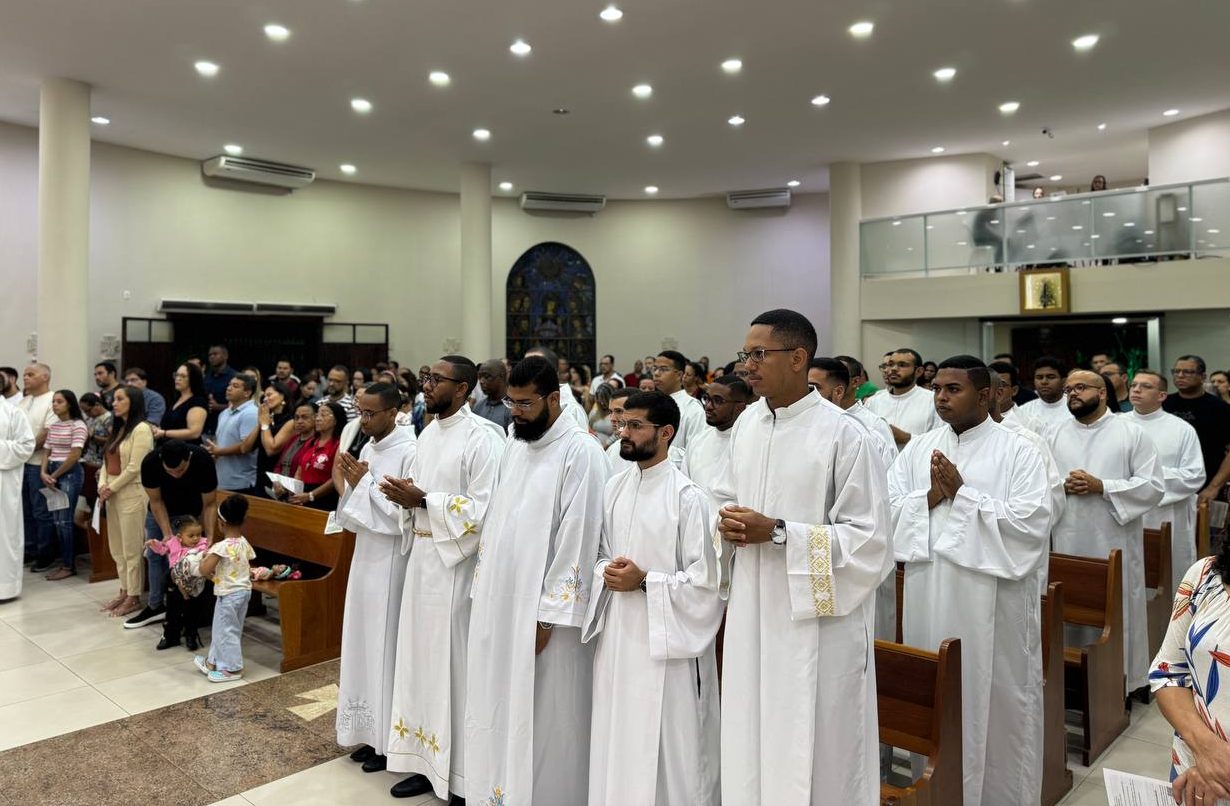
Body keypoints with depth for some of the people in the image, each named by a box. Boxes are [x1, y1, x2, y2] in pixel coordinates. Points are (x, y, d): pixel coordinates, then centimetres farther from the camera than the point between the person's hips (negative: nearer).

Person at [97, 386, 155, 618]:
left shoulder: (141, 429, -12)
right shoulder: (117, 428, 16)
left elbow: (134, 468, -16)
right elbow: (107, 461, 15)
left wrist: (111, 488, -10)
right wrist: (102, 485, -1)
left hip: (132, 494, -9)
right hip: (112, 494, 9)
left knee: (132, 548, -1)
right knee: (117, 548, 14)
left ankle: (134, 597, 8)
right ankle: (124, 591, 25)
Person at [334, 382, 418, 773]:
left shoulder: (410, 451, -16)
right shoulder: (367, 449, 8)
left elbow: (405, 513, -22)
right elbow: (356, 515, 12)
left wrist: (364, 483, -17)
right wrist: (350, 484, -6)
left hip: (392, 563, -8)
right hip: (366, 557, 8)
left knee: (385, 647, 1)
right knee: (364, 645, 14)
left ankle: (389, 740, 15)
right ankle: (372, 733, 28)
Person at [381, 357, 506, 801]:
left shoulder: (481, 437, -14)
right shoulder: (428, 434, 12)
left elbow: (486, 508, -19)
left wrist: (423, 500, -18)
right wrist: (405, 496, -3)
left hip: (457, 561, -8)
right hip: (423, 555, 8)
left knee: (451, 661, 0)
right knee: (422, 655, 13)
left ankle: (461, 774, 16)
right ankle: (428, 761, 28)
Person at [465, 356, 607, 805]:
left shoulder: (580, 452, -13)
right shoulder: (514, 446, 11)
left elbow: (577, 538, -17)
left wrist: (548, 615, -17)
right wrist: (480, 589, 11)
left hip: (541, 610, -7)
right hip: (498, 603, 7)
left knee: (542, 717, 4)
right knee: (499, 708, 15)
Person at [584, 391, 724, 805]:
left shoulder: (688, 497, -13)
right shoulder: (614, 488, 7)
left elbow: (706, 577, -13)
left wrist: (645, 580, -18)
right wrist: (605, 571, -5)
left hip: (664, 639, -6)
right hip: (616, 633, 6)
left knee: (666, 749, 4)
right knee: (616, 740, 15)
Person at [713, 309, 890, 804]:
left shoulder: (844, 436, -16)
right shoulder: (747, 422, 4)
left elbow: (869, 538, -15)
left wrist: (778, 532, -21)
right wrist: (727, 520, -4)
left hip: (817, 619, -6)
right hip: (752, 612, 6)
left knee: (813, 749, 7)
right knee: (751, 738, 16)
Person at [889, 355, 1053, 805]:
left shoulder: (1018, 452, -4)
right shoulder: (918, 448, 8)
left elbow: (1031, 523, -15)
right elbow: (886, 508, 3)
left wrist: (961, 493, -15)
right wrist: (931, 495, -13)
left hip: (990, 604, -4)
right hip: (928, 600, 4)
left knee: (993, 702, 6)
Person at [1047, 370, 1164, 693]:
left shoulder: (1132, 433, 0)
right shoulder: (1053, 436, 9)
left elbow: (1153, 487, -6)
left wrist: (1102, 486, -16)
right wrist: (1061, 487, -14)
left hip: (1114, 547, -2)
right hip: (1067, 545, 2)